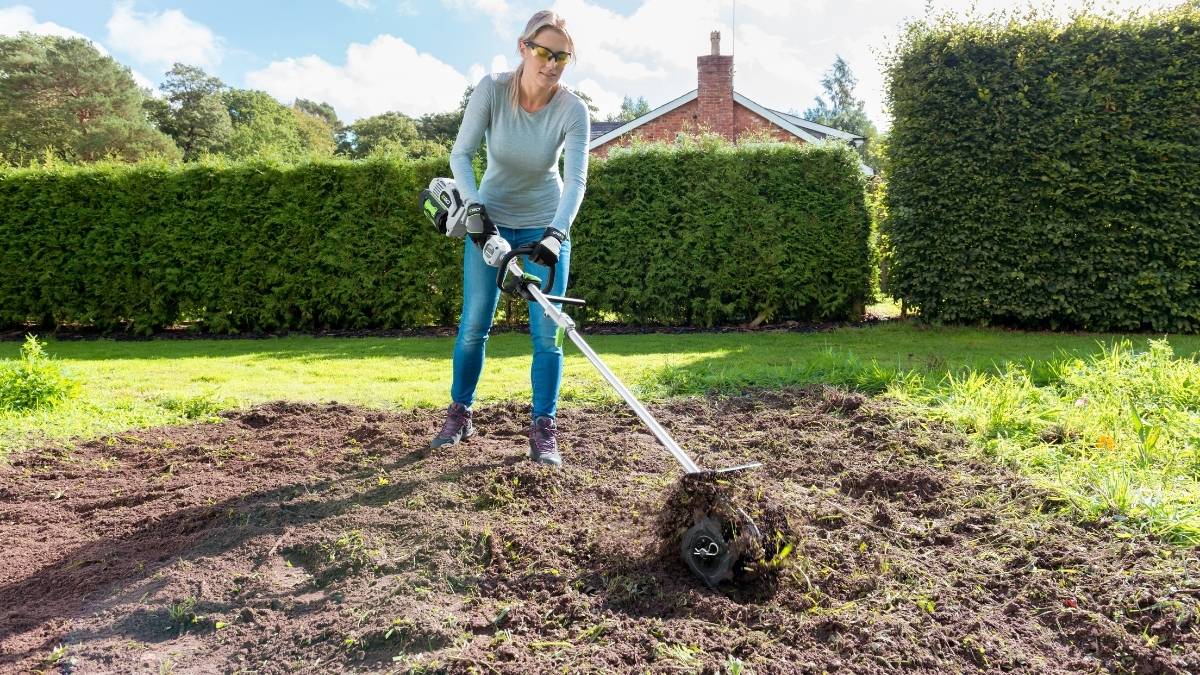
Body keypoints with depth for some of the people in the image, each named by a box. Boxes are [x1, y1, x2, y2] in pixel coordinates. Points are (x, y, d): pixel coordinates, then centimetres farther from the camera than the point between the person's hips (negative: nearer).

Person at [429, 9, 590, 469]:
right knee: (473, 325, 2)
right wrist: (475, 207, -29)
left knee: (546, 332, -7)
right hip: (490, 219, 1)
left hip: (545, 225, 0)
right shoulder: (491, 90, -18)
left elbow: (576, 178, -27)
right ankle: (459, 415, 21)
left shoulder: (572, 110, -19)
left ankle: (544, 431, 2)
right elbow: (461, 154, -15)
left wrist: (556, 233, -42)